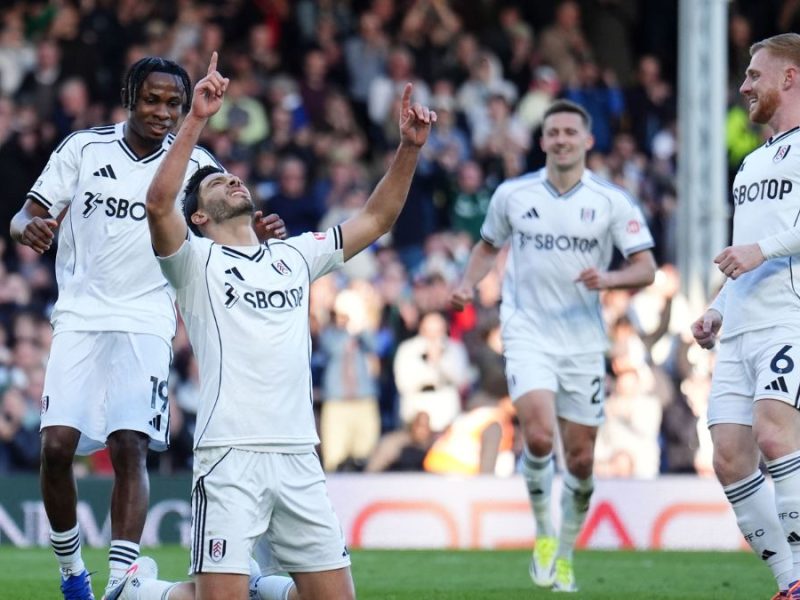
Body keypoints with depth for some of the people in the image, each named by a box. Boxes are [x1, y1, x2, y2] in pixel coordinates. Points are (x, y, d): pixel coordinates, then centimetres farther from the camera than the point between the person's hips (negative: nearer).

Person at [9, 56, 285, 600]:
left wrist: (258, 233, -24)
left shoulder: (194, 165, 2)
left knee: (130, 448, -14)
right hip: (80, 317, 1)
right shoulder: (83, 148, 3)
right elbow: (30, 214, 4)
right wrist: (28, 227, -20)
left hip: (146, 325, -1)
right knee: (56, 445, -9)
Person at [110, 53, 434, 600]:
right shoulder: (195, 259, 5)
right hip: (230, 456, -5)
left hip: (300, 455, 5)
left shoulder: (295, 256, 20)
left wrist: (409, 148, 10)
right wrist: (197, 120, -20)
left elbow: (377, 218, 22)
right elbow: (160, 201, -15)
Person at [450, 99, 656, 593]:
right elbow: (489, 245, 20)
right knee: (538, 435, -23)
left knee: (581, 459, 3)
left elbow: (646, 269, -3)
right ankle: (544, 531, 0)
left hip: (584, 342, 1)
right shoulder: (512, 195, 3)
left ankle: (566, 554, 24)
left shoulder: (612, 201, -1)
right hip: (528, 334, -1)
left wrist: (609, 279, -23)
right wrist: (468, 283, 1)